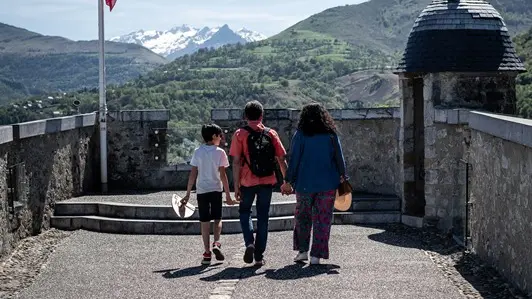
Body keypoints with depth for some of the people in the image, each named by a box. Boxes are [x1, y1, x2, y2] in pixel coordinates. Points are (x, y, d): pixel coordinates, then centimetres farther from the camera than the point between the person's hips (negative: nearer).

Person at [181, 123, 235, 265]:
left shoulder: (198, 152, 2)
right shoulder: (219, 152, -5)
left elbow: (193, 174, 1)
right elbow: (222, 175, -7)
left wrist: (188, 194, 6)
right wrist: (228, 195, -3)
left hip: (201, 190, 2)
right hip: (216, 190, -2)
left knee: (205, 222, 6)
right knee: (217, 219, 12)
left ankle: (207, 253, 4)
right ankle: (216, 243, -12)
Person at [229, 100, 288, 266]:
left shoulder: (240, 134, -3)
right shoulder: (271, 134, 4)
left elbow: (236, 162, -7)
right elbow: (282, 160, 3)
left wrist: (236, 187, -4)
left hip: (248, 182, -2)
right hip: (267, 182, 2)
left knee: (244, 211, 18)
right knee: (263, 217, 10)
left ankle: (249, 243, -6)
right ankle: (259, 256, 11)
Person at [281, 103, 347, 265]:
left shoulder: (300, 135, -4)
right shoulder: (331, 135, 1)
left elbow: (293, 160, -5)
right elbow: (339, 158, 3)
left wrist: (288, 181, 0)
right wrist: (342, 177, 11)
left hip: (305, 183, -1)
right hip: (328, 184, 1)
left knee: (302, 216, 16)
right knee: (323, 219, 4)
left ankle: (302, 250, 15)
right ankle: (316, 255, 3)